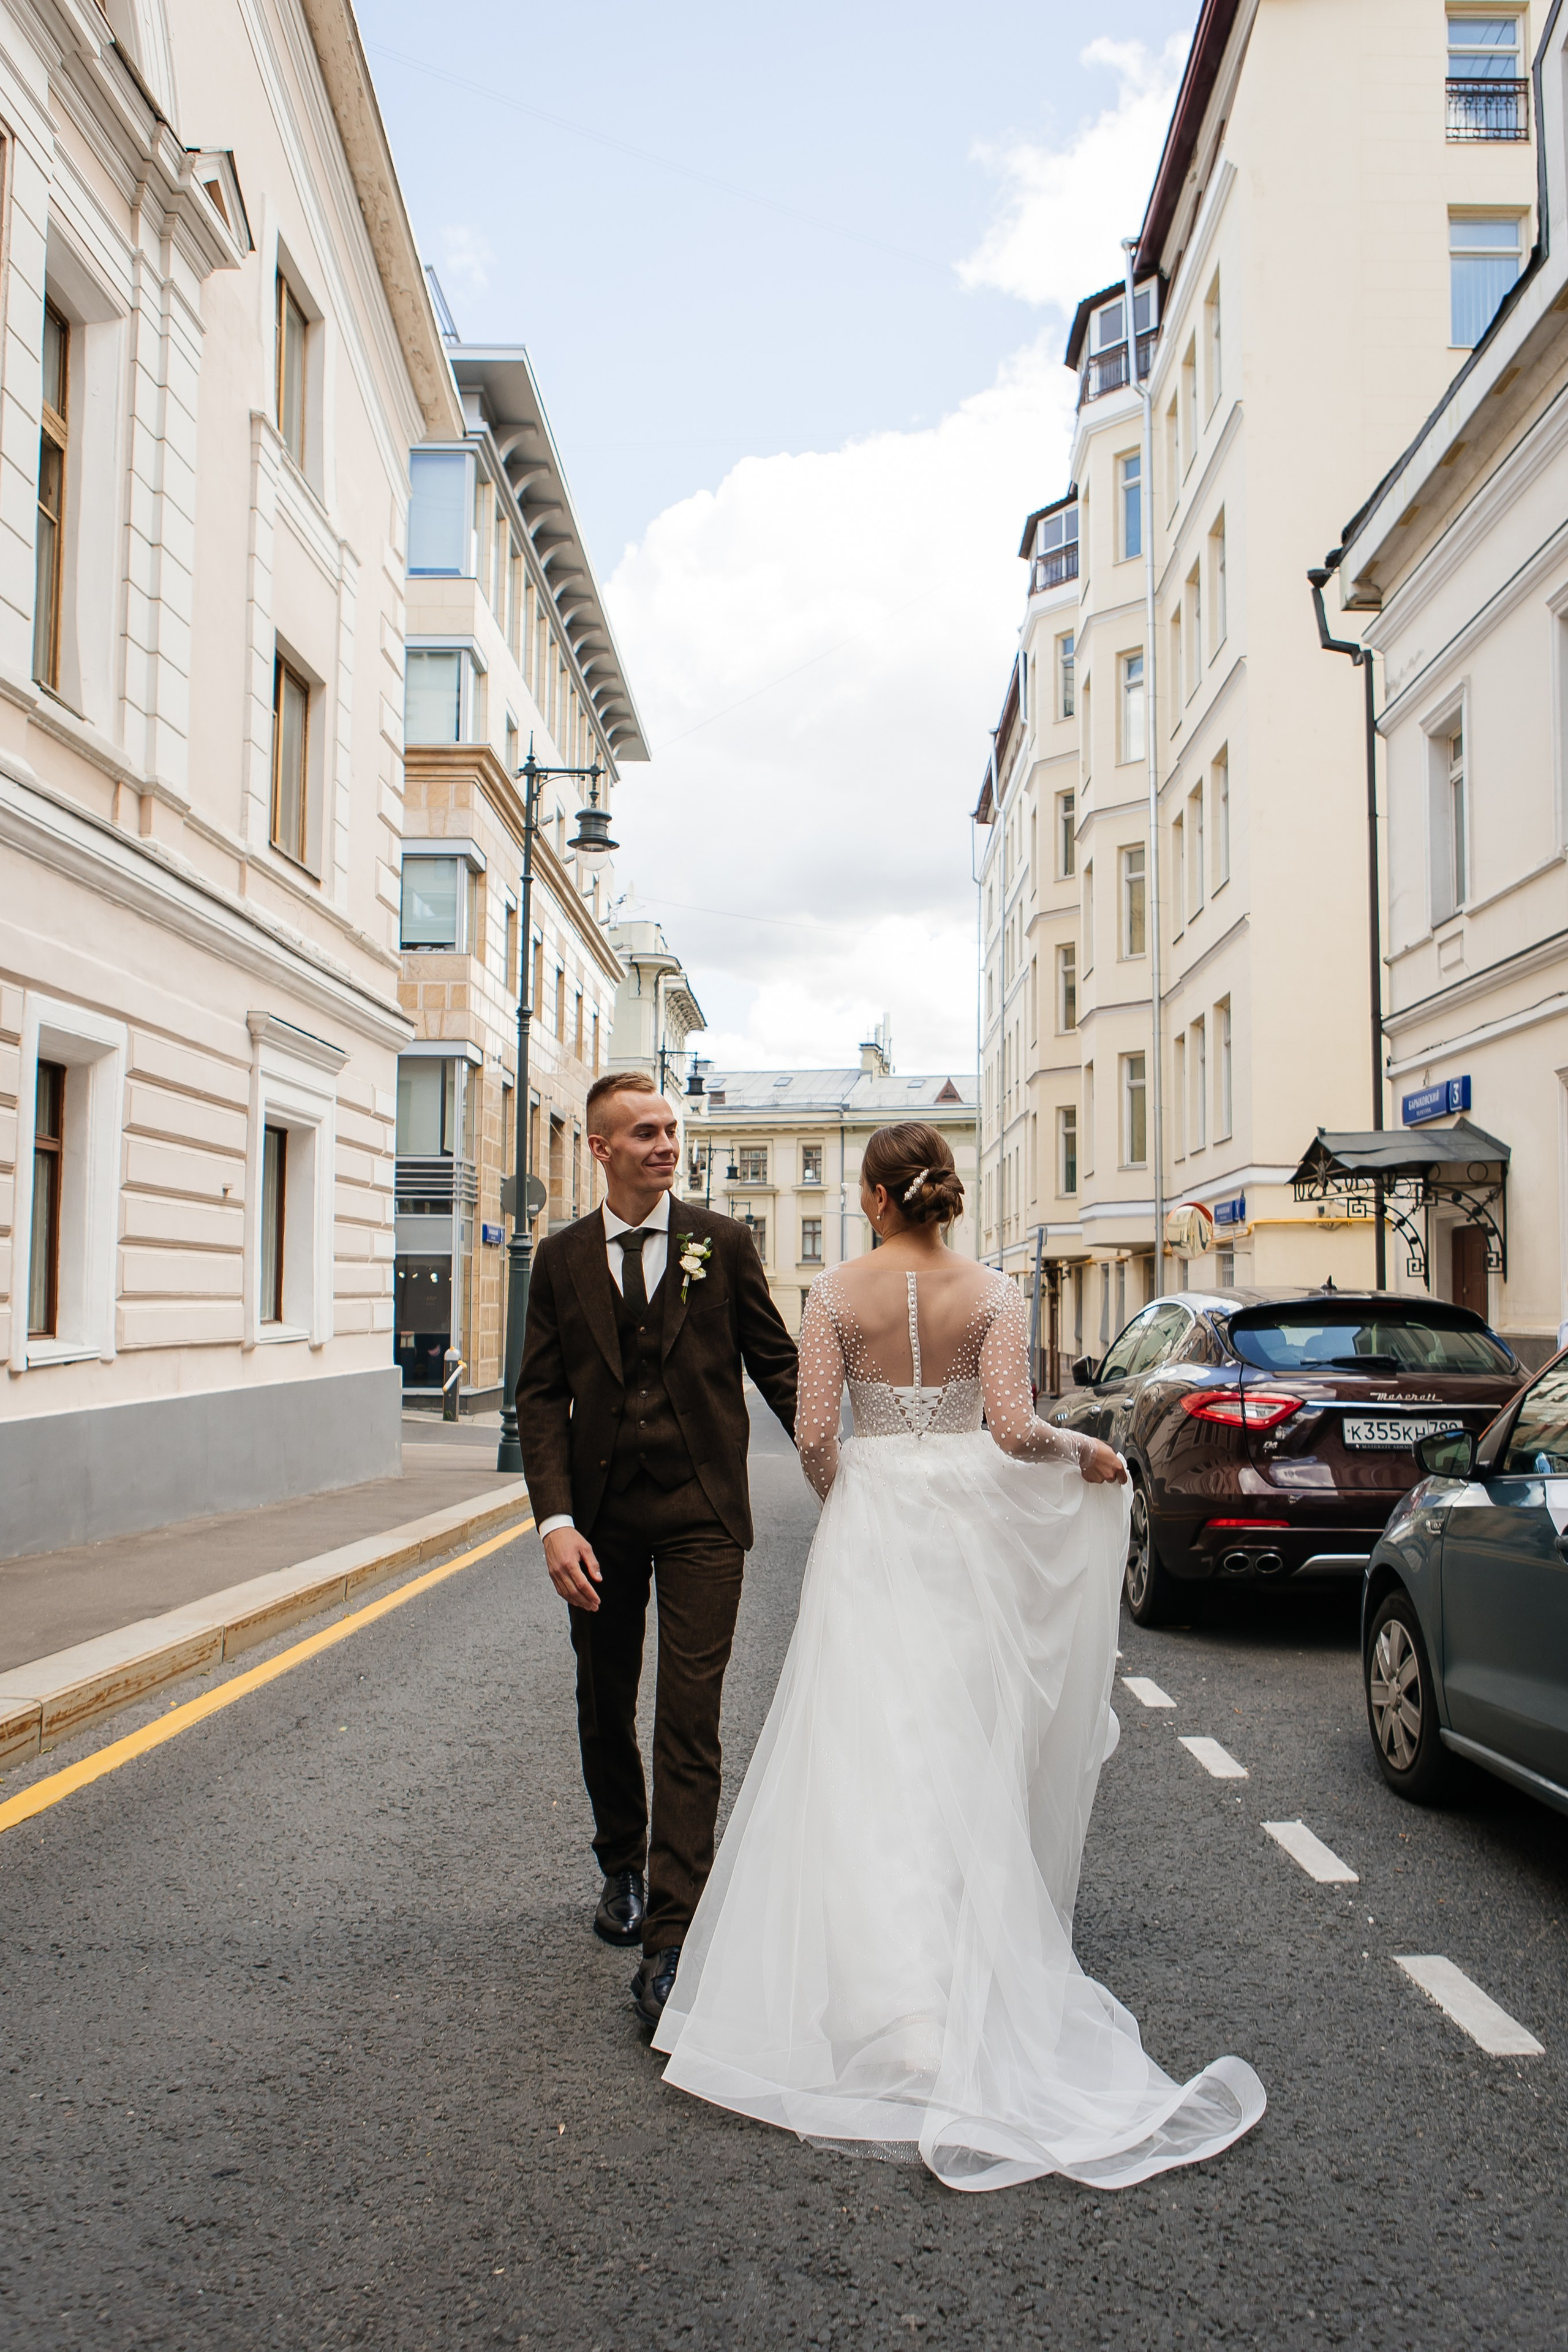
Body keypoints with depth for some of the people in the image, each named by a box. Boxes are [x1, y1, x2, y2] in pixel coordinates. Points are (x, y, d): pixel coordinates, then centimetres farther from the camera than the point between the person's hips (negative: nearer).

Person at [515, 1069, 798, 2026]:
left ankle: (671, 1941, -3)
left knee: (689, 1724, -7)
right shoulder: (562, 1258, 3)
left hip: (700, 1513, -2)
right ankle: (623, 1868, 40)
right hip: (599, 1514, 3)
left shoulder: (723, 1243, 0)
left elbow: (778, 1363, 5)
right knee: (605, 1715, 16)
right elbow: (541, 1397, 1)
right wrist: (556, 1521, -9)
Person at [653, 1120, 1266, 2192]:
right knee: (963, 1743, 14)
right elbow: (1014, 1428, -11)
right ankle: (967, 1949, 27)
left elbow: (814, 1432, -7)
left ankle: (895, 1990, 3)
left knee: (869, 1740, 4)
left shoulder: (838, 1293, -6)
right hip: (970, 1517, 2)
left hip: (873, 1519, -1)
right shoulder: (991, 1293, -5)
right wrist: (1086, 1453, 8)